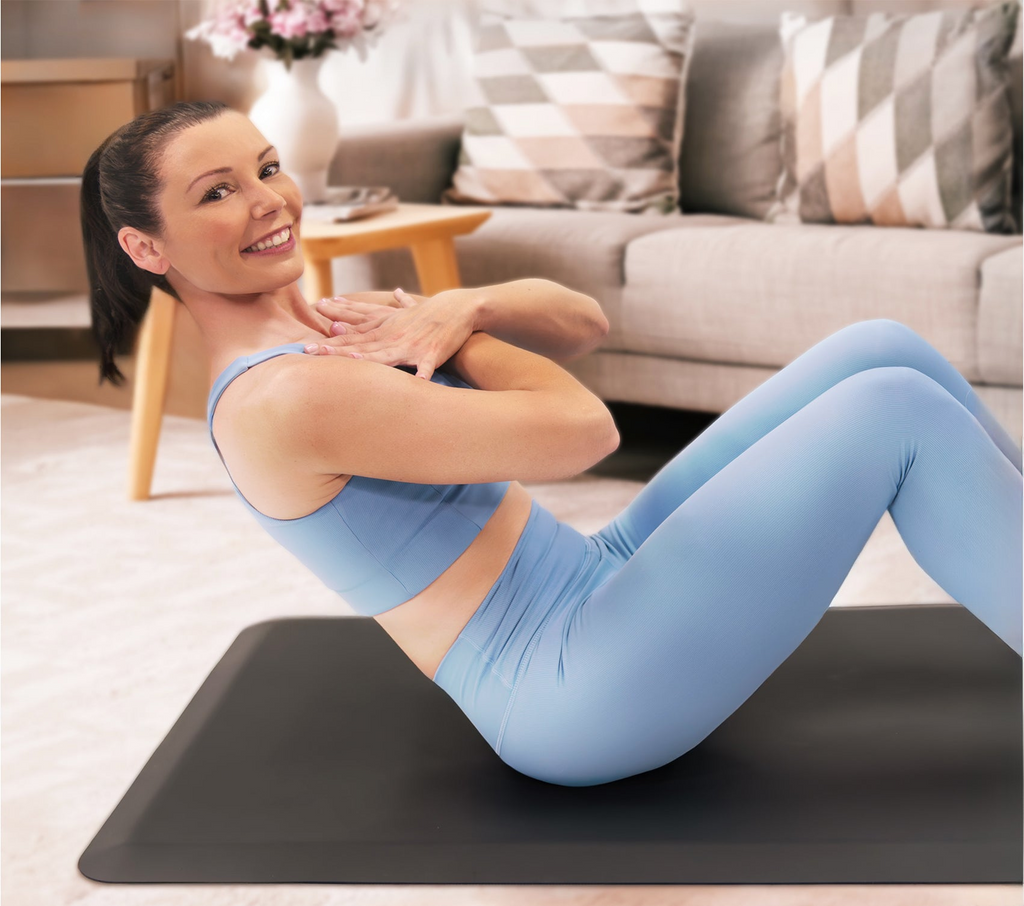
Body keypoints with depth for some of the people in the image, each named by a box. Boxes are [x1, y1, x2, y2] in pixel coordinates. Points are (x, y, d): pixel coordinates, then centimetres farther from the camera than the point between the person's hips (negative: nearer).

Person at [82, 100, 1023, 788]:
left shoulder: (331, 332, 10)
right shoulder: (280, 399, -21)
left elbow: (585, 323, 9)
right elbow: (582, 429, -23)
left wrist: (469, 304, -11)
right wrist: (457, 332, -6)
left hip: (600, 581, 9)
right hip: (574, 695, -9)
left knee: (885, 347, 1)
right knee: (899, 411, -14)